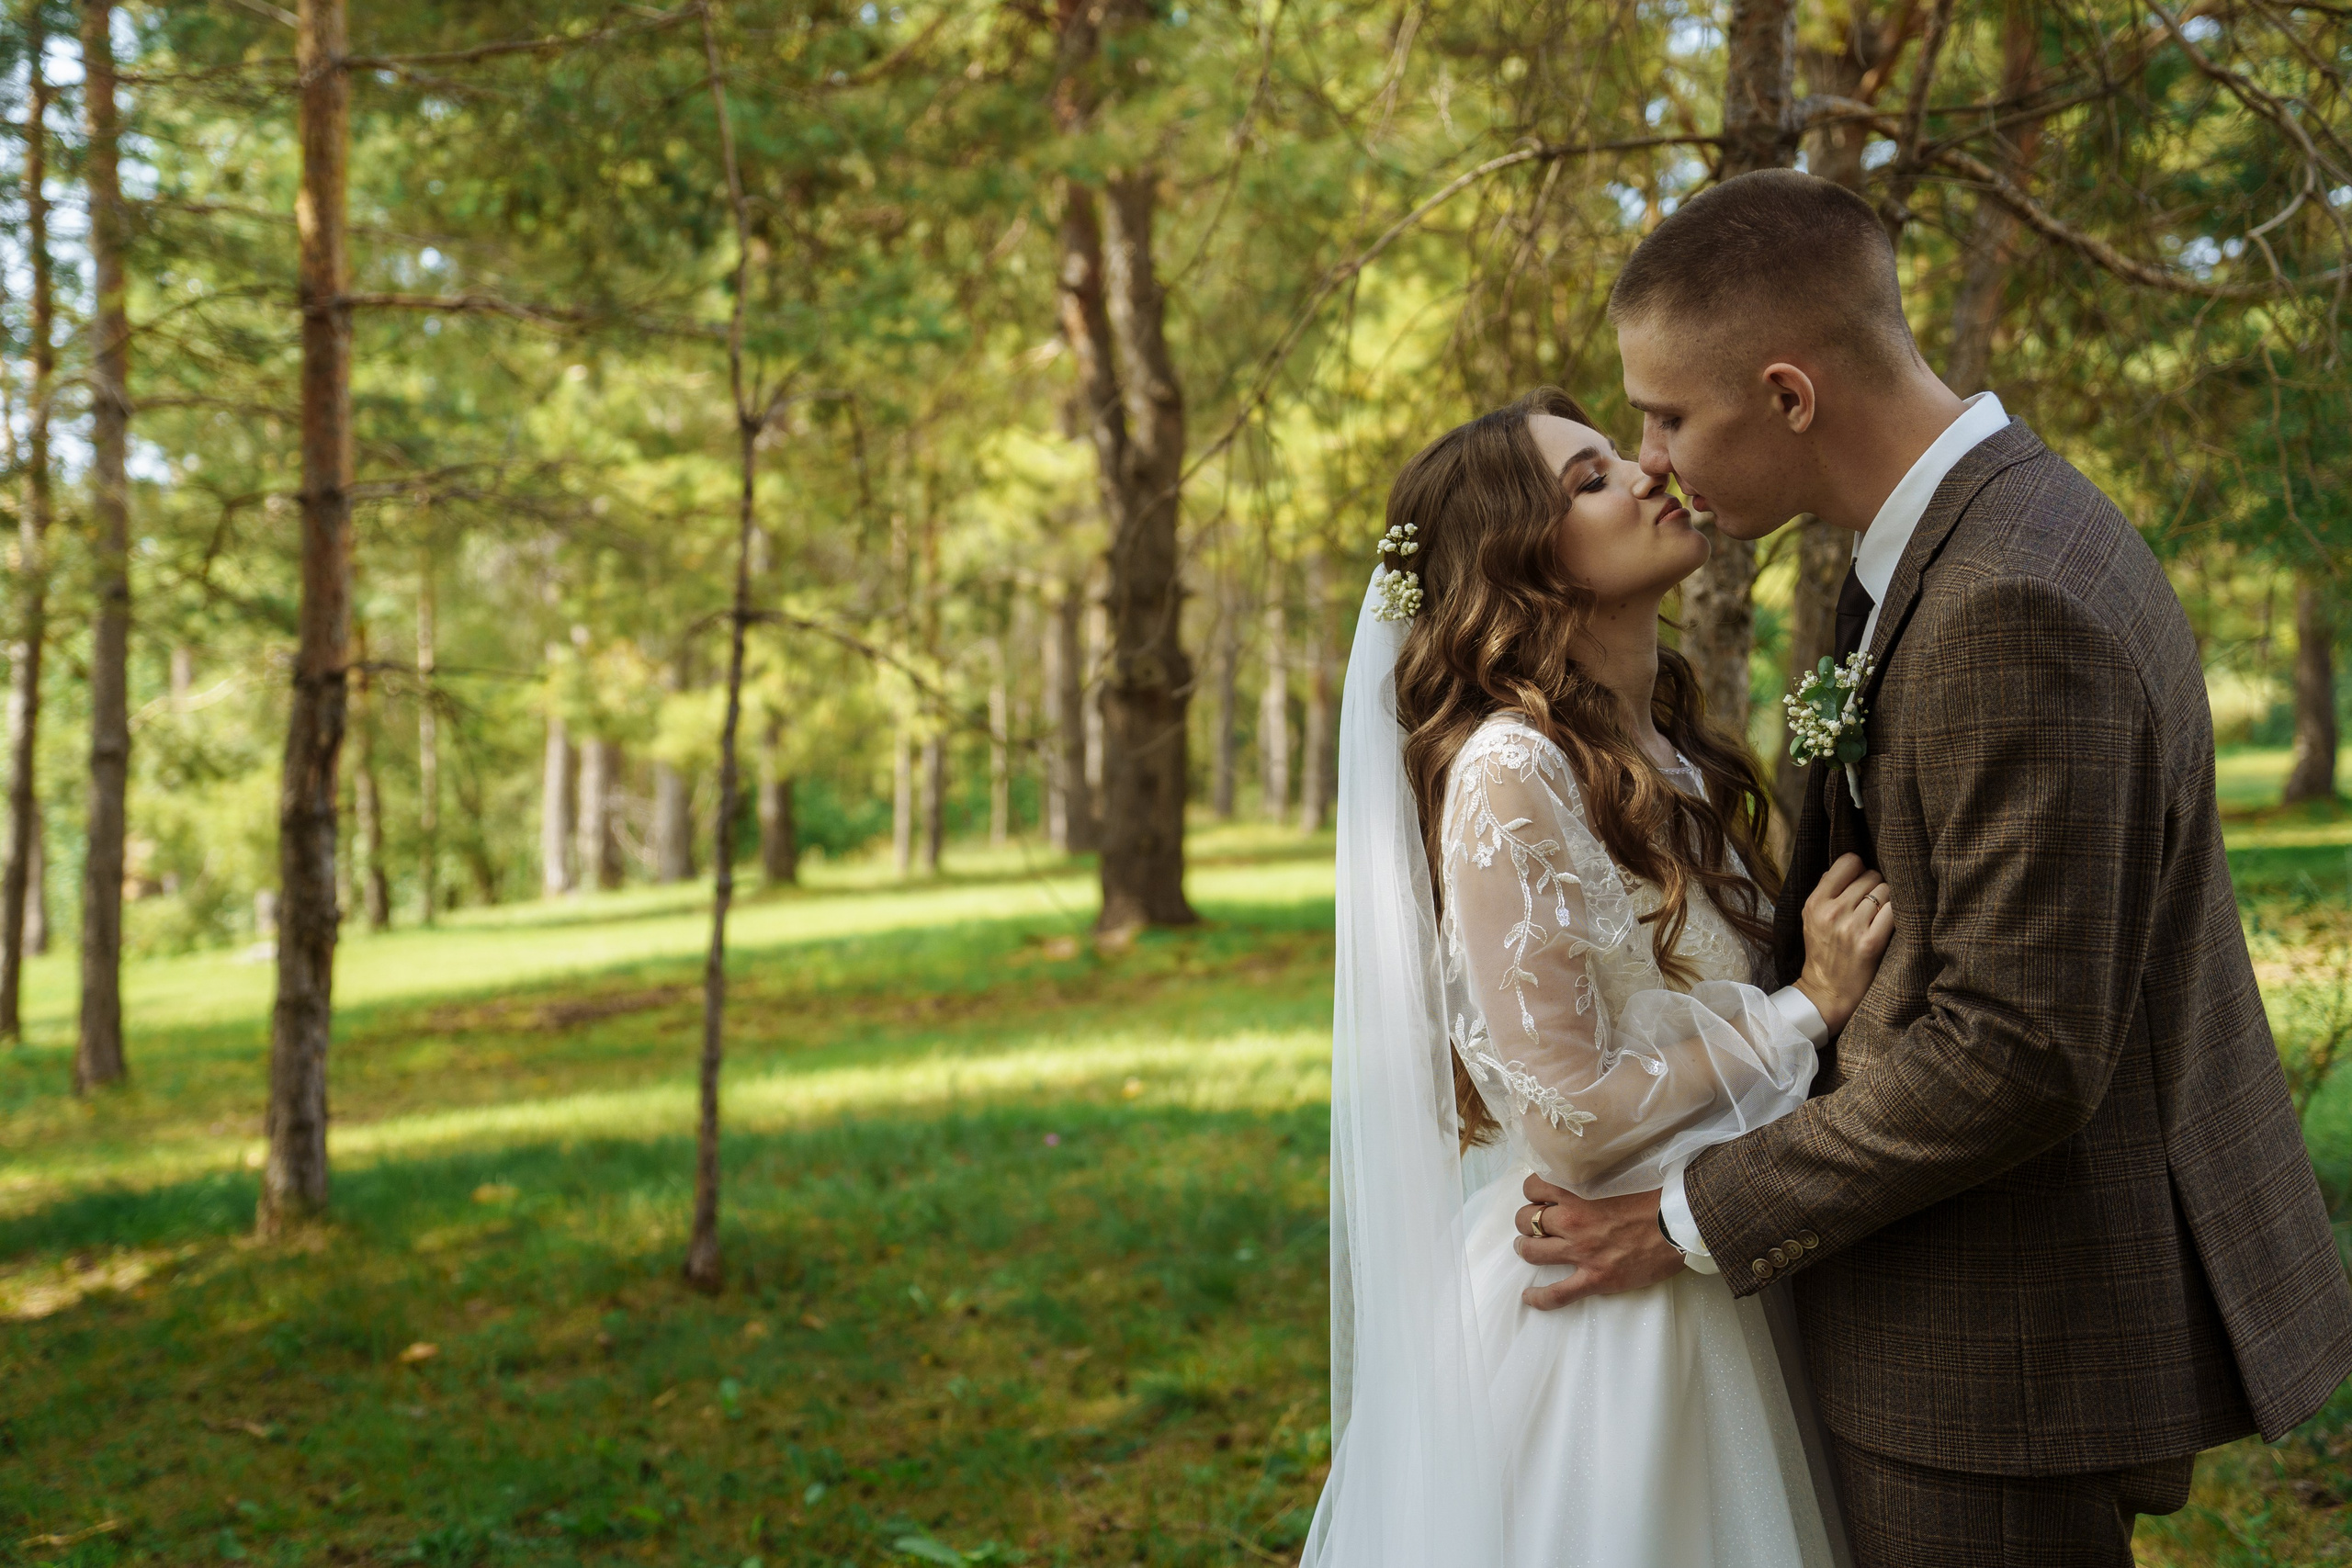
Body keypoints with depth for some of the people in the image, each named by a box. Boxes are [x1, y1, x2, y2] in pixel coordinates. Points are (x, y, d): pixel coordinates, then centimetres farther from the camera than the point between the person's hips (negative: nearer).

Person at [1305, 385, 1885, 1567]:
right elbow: (1573, 1125, -20)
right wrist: (1809, 1004, -14)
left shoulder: (1665, 761, 8)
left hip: (1703, 1301, 8)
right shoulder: (1506, 772, -18)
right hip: (1588, 1318, -8)